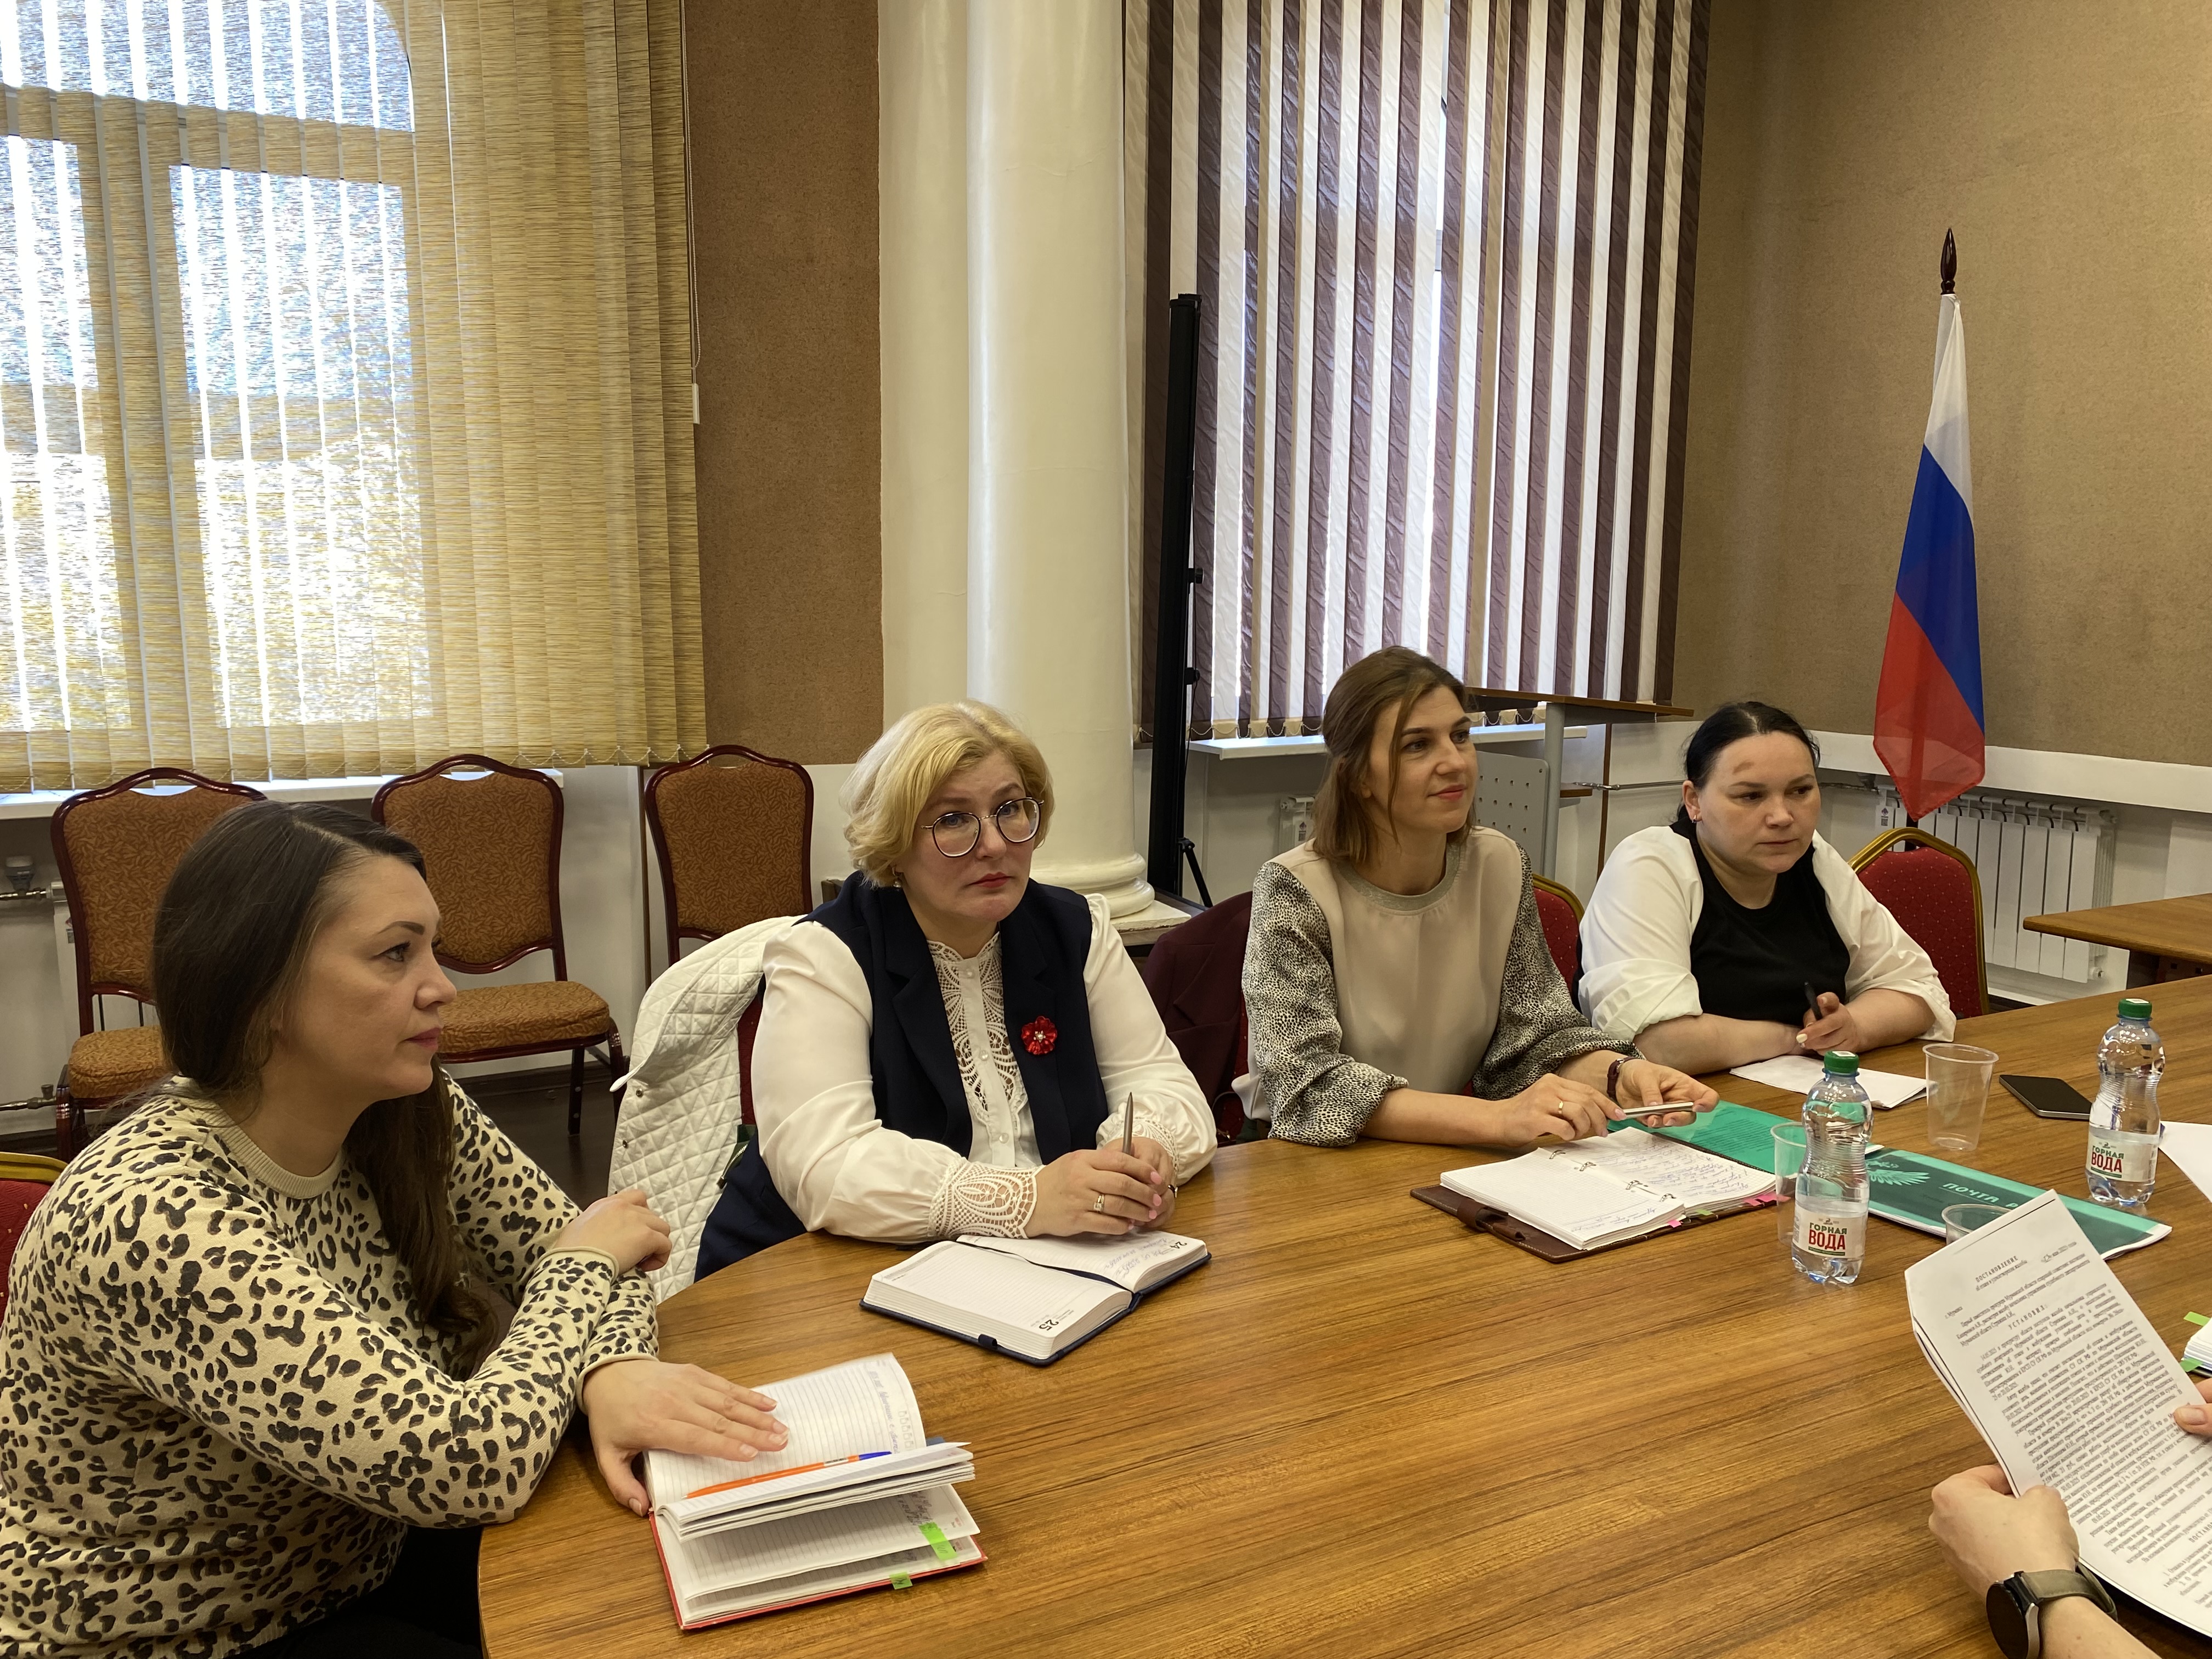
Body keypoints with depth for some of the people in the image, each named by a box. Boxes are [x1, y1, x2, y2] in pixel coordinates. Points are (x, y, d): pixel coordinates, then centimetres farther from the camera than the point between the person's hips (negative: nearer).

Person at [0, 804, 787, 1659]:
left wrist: (613, 1366, -25)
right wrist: (586, 1260, -18)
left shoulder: (408, 1111, -11)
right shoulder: (150, 1223, -32)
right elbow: (467, 1466, -35)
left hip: (361, 1558, 6)